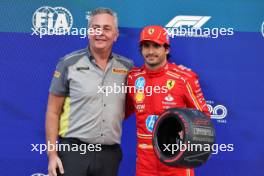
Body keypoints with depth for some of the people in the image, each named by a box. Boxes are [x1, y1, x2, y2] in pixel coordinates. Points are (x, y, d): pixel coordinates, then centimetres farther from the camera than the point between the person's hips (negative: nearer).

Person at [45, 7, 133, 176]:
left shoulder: (127, 67, 5)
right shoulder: (69, 64, -2)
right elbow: (53, 111, -1)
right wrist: (52, 154, -6)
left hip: (110, 154, 3)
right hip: (73, 151, -3)